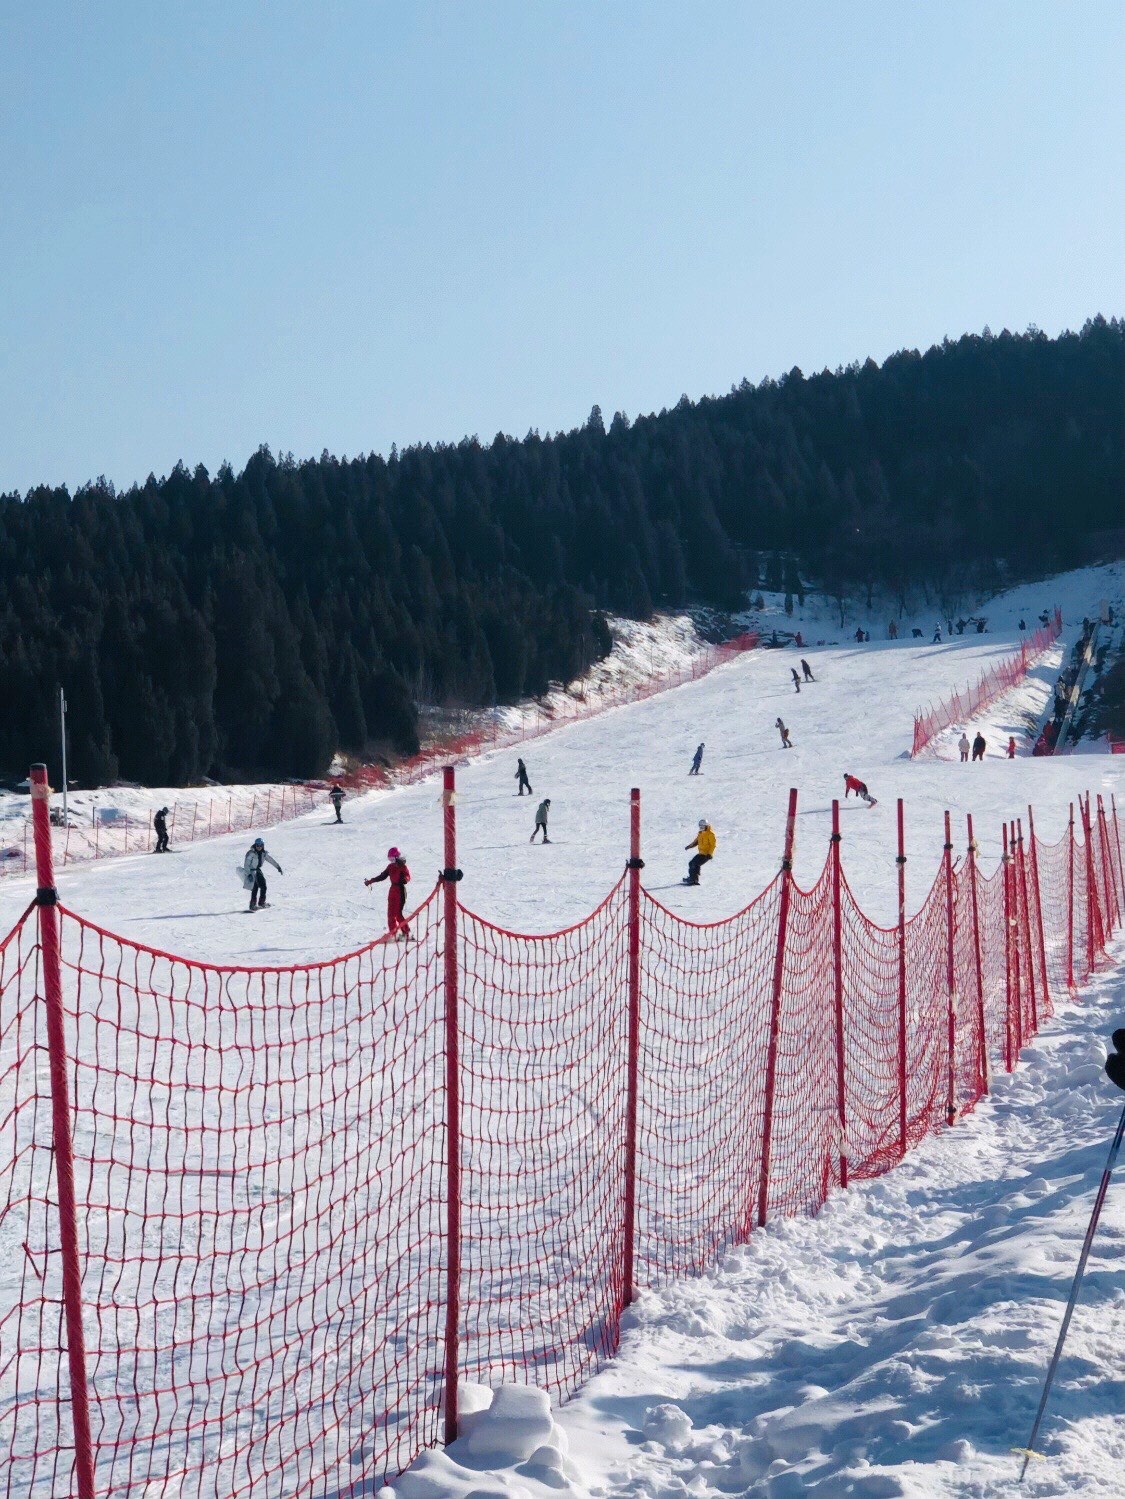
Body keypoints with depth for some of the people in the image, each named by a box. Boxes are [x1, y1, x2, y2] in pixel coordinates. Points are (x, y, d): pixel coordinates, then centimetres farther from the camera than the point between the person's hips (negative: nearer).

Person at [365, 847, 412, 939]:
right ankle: (393, 934, 10)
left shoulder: (402, 866, -9)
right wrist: (371, 881, 19)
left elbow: (407, 876, -19)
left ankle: (407, 934, -5)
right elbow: (383, 876, 19)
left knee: (398, 913, -12)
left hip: (400, 890, -7)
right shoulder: (391, 866, 11)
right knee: (391, 913, 5)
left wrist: (405, 880, -43)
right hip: (392, 890, 7)